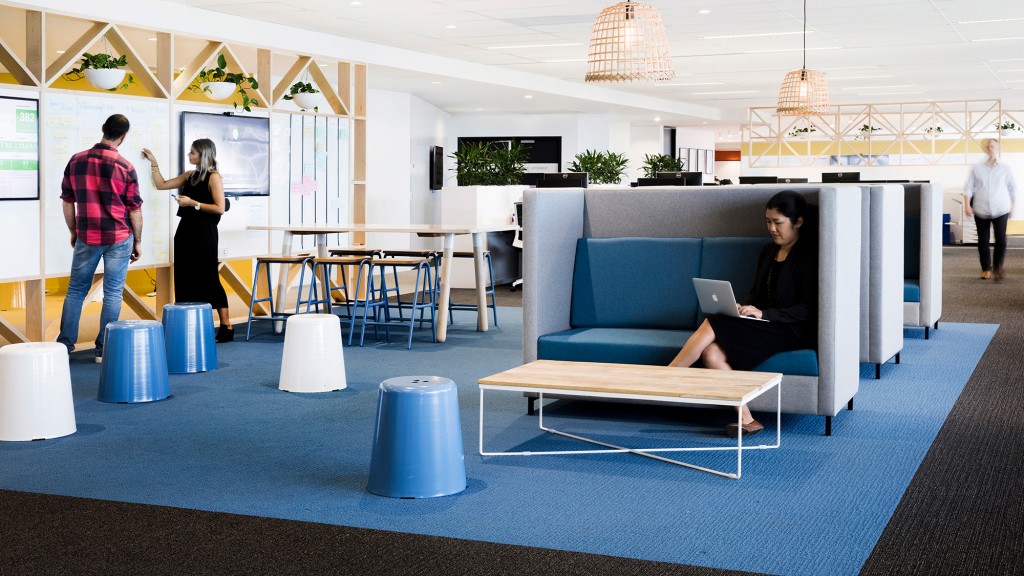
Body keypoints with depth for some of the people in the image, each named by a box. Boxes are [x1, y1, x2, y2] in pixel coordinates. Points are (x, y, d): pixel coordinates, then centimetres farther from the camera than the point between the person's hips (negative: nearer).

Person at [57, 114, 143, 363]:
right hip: (119, 238, -2)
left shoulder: (76, 161, 1)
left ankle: (64, 345, 12)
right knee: (112, 293, 4)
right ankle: (104, 349, 5)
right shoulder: (125, 167, -8)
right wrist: (138, 241, 8)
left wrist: (73, 232, 19)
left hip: (86, 237, 2)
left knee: (76, 290, 12)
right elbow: (134, 209, -3)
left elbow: (67, 201, 7)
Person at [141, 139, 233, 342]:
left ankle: (226, 328, -4)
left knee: (208, 279, -7)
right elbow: (162, 185, 21)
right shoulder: (189, 175, 13)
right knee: (186, 280, 7)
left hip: (204, 233, -8)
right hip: (186, 231, 8)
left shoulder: (213, 177, -8)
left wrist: (193, 203, -16)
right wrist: (153, 163, 16)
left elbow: (219, 208, -16)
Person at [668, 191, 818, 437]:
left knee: (712, 325, -24)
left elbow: (808, 310, -12)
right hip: (763, 325, 7)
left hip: (791, 331, -7)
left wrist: (763, 313, -22)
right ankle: (746, 420, -23)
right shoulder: (768, 252, 17)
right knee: (711, 352, -23)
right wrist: (741, 307, -3)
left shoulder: (808, 256, -7)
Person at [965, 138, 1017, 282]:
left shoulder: (1006, 169, 5)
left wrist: (1012, 207, 16)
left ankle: (997, 268, 0)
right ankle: (986, 269, 20)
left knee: (1001, 240, -13)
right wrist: (967, 205, -7)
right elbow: (969, 188, 4)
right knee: (983, 241, 6)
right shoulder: (977, 169, 6)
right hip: (981, 210, 1)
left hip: (1001, 210, -1)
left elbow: (1012, 189, 14)